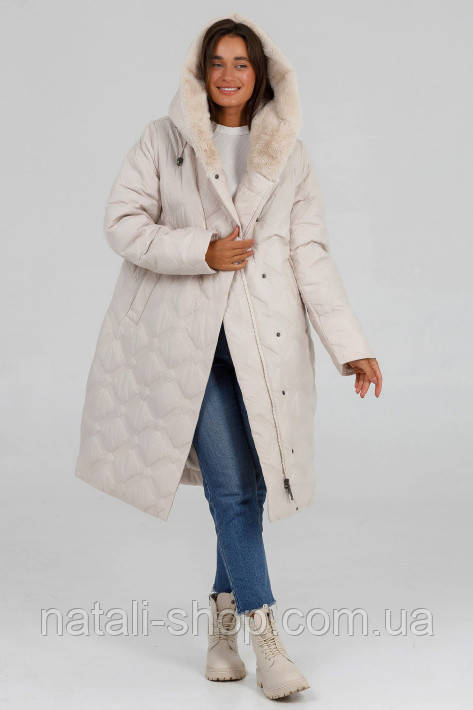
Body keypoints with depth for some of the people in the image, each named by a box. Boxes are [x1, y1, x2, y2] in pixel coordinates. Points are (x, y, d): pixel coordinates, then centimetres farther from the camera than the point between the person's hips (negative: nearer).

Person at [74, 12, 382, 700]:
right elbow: (124, 223, 0)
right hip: (189, 334, -2)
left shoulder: (289, 153, 8)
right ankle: (266, 640, -1)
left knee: (249, 482, 5)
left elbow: (311, 254, 5)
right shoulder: (164, 140, 4)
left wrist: (350, 346, -1)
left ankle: (224, 617, 25)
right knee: (229, 485, -6)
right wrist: (201, 252, -13)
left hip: (264, 336, 2)